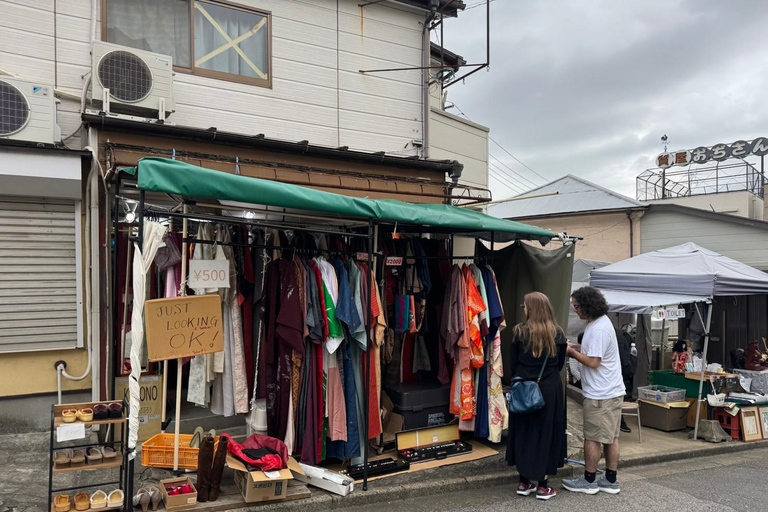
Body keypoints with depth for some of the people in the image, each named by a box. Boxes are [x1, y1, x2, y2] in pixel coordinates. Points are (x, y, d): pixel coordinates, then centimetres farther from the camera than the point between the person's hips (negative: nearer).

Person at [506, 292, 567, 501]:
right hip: (549, 389, 0)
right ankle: (542, 484, 11)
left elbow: (514, 363, -1)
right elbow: (560, 363, 6)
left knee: (524, 432, 10)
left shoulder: (520, 332, -7)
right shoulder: (557, 333, -2)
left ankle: (525, 481, 18)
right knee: (546, 432, 8)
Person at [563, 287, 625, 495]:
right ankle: (611, 480, 24)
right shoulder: (601, 322, 10)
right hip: (612, 390, 10)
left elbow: (593, 361, -22)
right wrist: (578, 347, 6)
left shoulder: (598, 329, -21)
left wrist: (572, 352, -11)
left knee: (593, 438, 3)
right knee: (611, 437, 14)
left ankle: (589, 481, 15)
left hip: (600, 394, -10)